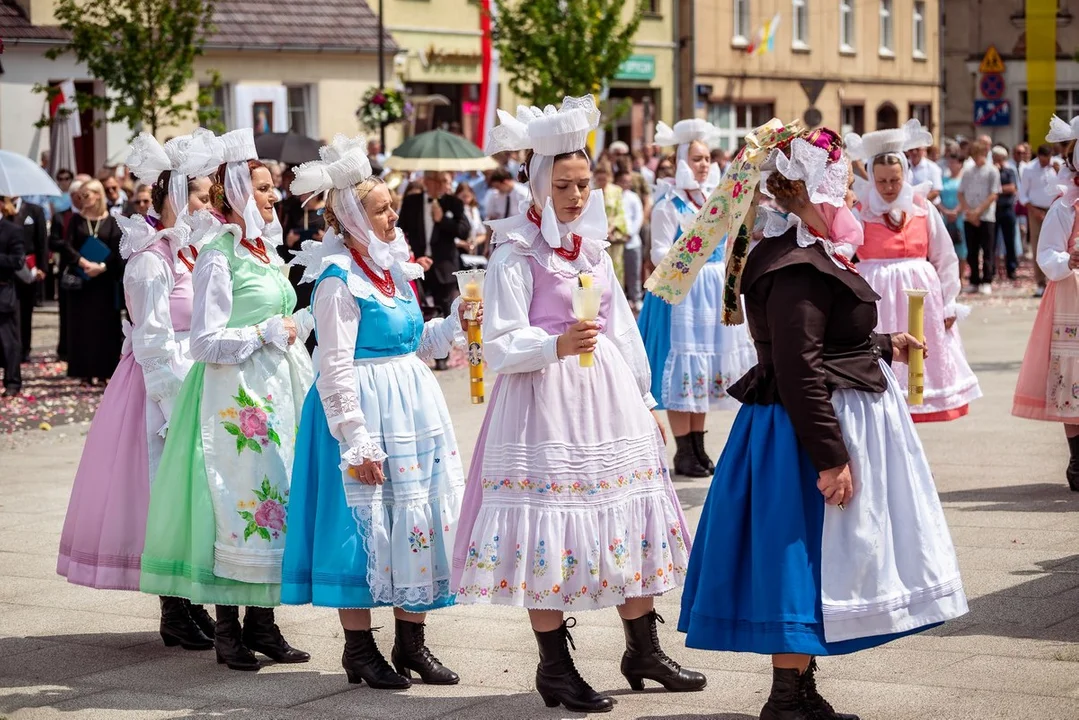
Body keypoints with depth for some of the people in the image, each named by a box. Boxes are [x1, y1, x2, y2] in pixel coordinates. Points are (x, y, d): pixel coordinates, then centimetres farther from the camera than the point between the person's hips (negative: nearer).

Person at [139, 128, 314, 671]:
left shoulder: (266, 250, 15)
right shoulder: (218, 257, -11)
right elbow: (206, 342, -15)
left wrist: (294, 330, 8)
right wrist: (269, 332, -12)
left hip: (276, 391, 8)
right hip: (235, 397, -8)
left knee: (273, 500, 8)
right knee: (239, 502, -5)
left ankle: (262, 626, 15)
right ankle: (227, 631, 3)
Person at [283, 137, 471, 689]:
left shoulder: (392, 268, 12)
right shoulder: (339, 280, -13)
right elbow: (335, 368, -17)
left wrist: (455, 322, 5)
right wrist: (356, 441, -20)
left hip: (412, 405, 8)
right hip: (367, 407, -8)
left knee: (422, 515, 8)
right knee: (367, 519, -2)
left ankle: (410, 643, 18)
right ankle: (359, 649, 9)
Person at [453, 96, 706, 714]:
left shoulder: (594, 249, 13)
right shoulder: (516, 255, -7)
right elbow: (501, 346, -15)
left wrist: (646, 401, 21)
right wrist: (558, 345, -31)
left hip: (609, 396, 7)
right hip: (545, 402, -7)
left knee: (631, 524, 10)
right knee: (551, 529, -2)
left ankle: (645, 651, 24)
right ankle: (555, 667, 11)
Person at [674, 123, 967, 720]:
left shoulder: (802, 256, 13)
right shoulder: (797, 269, -21)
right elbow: (799, 372, -26)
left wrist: (883, 347, 35)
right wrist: (830, 458, -26)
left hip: (826, 423, 11)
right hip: (815, 428, -11)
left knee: (810, 570, 17)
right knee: (804, 561, -3)